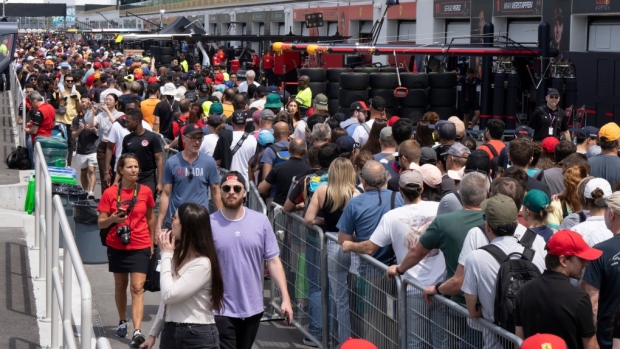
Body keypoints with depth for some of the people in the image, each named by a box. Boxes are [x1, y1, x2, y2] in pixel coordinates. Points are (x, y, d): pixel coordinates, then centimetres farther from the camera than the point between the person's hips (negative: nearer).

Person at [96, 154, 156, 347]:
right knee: (120, 285, 14)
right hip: (117, 247, 1)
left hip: (140, 247, -1)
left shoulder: (145, 191, -2)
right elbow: (101, 223, -5)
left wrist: (152, 242, 15)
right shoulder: (110, 192, -6)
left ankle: (137, 331, -14)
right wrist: (113, 218, -26)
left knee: (137, 288, -8)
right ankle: (122, 321, 34)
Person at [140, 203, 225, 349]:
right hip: (170, 332, 7)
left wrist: (166, 255, -12)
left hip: (198, 336, -7)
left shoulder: (202, 263, -17)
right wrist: (153, 333, 15)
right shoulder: (177, 256, 8)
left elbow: (169, 295, -20)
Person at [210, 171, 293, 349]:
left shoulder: (261, 221, -1)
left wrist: (285, 298, -4)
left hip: (253, 308, 3)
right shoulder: (210, 224, -7)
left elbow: (273, 261, 1)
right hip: (221, 310, -3)